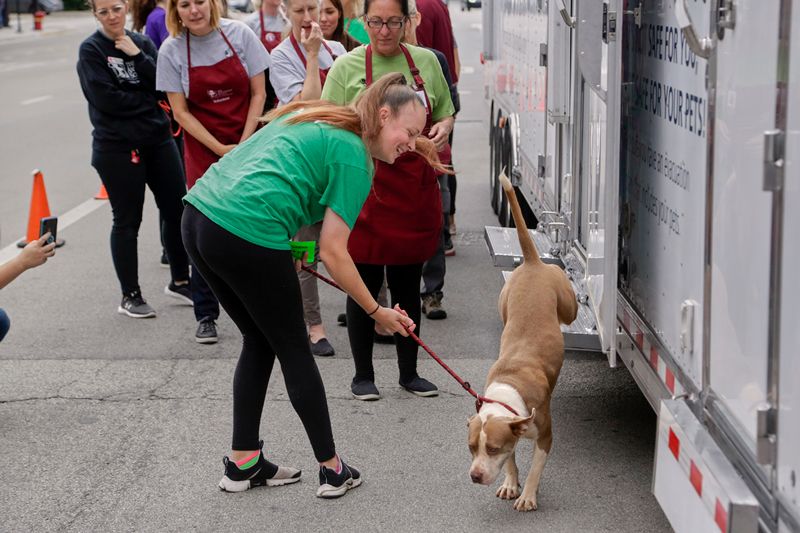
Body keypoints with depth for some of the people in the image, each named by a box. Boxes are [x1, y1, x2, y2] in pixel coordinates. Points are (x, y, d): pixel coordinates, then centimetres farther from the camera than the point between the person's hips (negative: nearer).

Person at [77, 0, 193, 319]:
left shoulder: (142, 42, 8)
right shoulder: (91, 50, -4)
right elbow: (106, 99, -15)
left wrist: (137, 55, -12)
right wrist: (147, 99, -8)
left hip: (158, 138, 5)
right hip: (117, 146, -4)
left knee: (177, 210, 7)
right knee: (127, 221, 3)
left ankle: (179, 281, 24)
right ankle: (130, 296, 14)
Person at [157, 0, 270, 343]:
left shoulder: (238, 34, -5)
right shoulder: (171, 50, -5)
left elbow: (258, 94, -1)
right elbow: (180, 111, -3)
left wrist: (244, 144, -8)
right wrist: (221, 149, -10)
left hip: (248, 144, 0)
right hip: (203, 150, 0)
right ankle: (206, 317, 8)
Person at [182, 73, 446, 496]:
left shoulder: (311, 116, 22)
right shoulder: (353, 157, -3)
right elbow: (333, 253, -6)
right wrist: (377, 312, 4)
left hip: (197, 219, 8)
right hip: (248, 235, -8)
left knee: (259, 342, 22)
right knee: (293, 349, 8)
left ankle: (243, 464, 26)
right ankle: (331, 470, 19)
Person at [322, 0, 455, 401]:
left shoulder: (425, 61, 7)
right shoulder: (348, 67, -2)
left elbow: (446, 113, 18)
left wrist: (442, 128, -4)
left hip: (415, 189, 3)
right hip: (367, 188, -3)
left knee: (408, 285, 11)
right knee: (365, 284, 3)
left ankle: (409, 372, 24)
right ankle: (363, 375, 17)